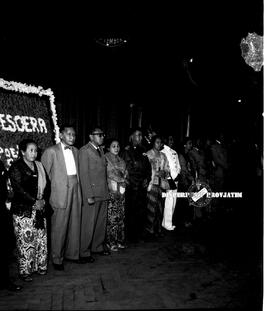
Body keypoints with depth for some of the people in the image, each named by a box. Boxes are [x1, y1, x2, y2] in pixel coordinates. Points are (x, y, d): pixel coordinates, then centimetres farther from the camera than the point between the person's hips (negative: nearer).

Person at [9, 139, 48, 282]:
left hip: (39, 208, 6)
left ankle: (40, 266, 23)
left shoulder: (39, 166, 13)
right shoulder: (16, 167, -5)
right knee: (25, 241, -2)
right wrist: (34, 202, -15)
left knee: (41, 239, 8)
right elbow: (18, 189, -12)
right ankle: (24, 271, 11)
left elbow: (45, 184, 13)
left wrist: (43, 200, -3)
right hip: (23, 210, -6)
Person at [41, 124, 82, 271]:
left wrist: (78, 188, 10)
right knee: (59, 227, 1)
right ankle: (57, 258, 16)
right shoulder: (51, 151, -6)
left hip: (75, 190, 6)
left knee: (75, 224, 13)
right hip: (60, 192, -6)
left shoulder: (75, 150, 13)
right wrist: (47, 194, -5)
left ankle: (72, 253, 28)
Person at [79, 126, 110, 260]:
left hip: (103, 193, 8)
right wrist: (89, 195, -17)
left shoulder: (101, 150, 16)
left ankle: (98, 247, 29)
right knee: (89, 224, 1)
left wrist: (106, 191, 10)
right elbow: (84, 174, -13)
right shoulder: (84, 151, -9)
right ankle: (84, 252, 14)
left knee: (101, 222, 14)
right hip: (92, 194, -8)